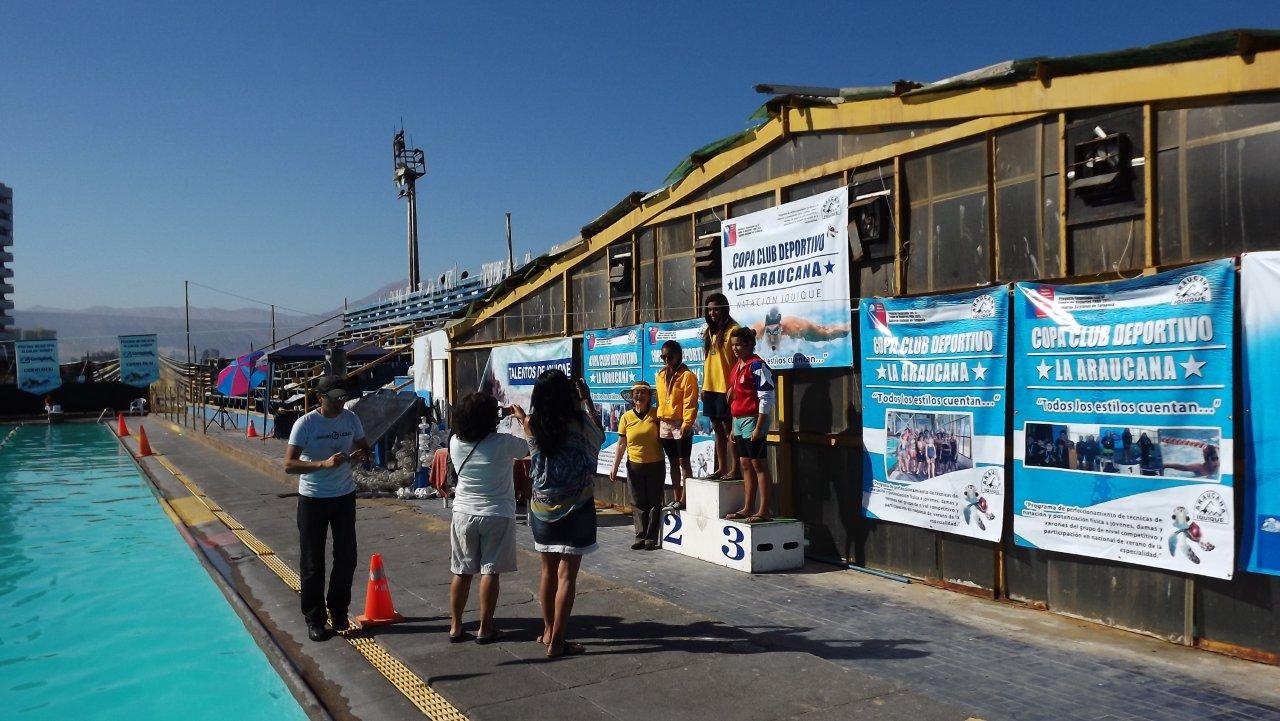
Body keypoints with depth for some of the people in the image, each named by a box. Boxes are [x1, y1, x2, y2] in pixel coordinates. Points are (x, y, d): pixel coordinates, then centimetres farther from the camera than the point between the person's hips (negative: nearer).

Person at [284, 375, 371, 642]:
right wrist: (323, 463, -33)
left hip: (344, 496, 4)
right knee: (312, 563, 4)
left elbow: (364, 447, 12)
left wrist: (361, 454, -13)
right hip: (313, 499, -4)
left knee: (346, 557, 10)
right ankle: (314, 620, 16)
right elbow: (289, 464, -20)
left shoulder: (351, 419, -2)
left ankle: (338, 610, 29)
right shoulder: (305, 424, -15)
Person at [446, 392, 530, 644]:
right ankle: (485, 629, 9)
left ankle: (455, 626, 18)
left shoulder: (455, 443, -5)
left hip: (464, 514, 4)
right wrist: (523, 419, 10)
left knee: (461, 572, 11)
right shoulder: (503, 443, -15)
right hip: (497, 515, -4)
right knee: (490, 571, 3)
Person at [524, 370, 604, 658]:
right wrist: (587, 401, 14)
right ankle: (557, 642, 1)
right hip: (575, 509, -4)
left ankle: (548, 631, 30)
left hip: (543, 507, 4)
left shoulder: (532, 424, -5)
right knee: (567, 574, 0)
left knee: (548, 570, 17)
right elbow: (600, 436, 9)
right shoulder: (579, 421, -13)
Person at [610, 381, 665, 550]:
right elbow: (621, 444, 6)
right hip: (634, 466, 1)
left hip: (655, 465, -1)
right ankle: (640, 537, 13)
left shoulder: (656, 415, -2)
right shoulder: (626, 417, 3)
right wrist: (614, 467, 4)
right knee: (638, 504, 5)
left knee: (654, 503, 3)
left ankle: (651, 538, 10)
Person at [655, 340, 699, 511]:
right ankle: (676, 499, 19)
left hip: (680, 425, -7)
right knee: (673, 462, 13)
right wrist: (658, 421, 13)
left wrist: (686, 423, -20)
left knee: (683, 462, -1)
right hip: (665, 424, 7)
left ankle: (684, 499, 3)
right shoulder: (661, 375, 12)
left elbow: (690, 403, -14)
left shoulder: (687, 376, -9)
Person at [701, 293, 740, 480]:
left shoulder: (733, 330, -9)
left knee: (729, 428, -2)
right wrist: (703, 386, 15)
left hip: (726, 388, -8)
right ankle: (721, 468, 19)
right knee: (717, 429, 12)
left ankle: (734, 469, 4)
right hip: (710, 387, 8)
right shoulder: (709, 331, 14)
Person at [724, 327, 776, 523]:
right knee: (746, 465, 13)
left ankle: (763, 511, -1)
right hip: (739, 421, 9)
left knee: (758, 464, -5)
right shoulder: (738, 366, 14)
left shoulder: (757, 365, -12)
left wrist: (759, 427, -19)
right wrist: (734, 428, 19)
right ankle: (747, 508, 20)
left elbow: (766, 398, -16)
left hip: (752, 420, -9)